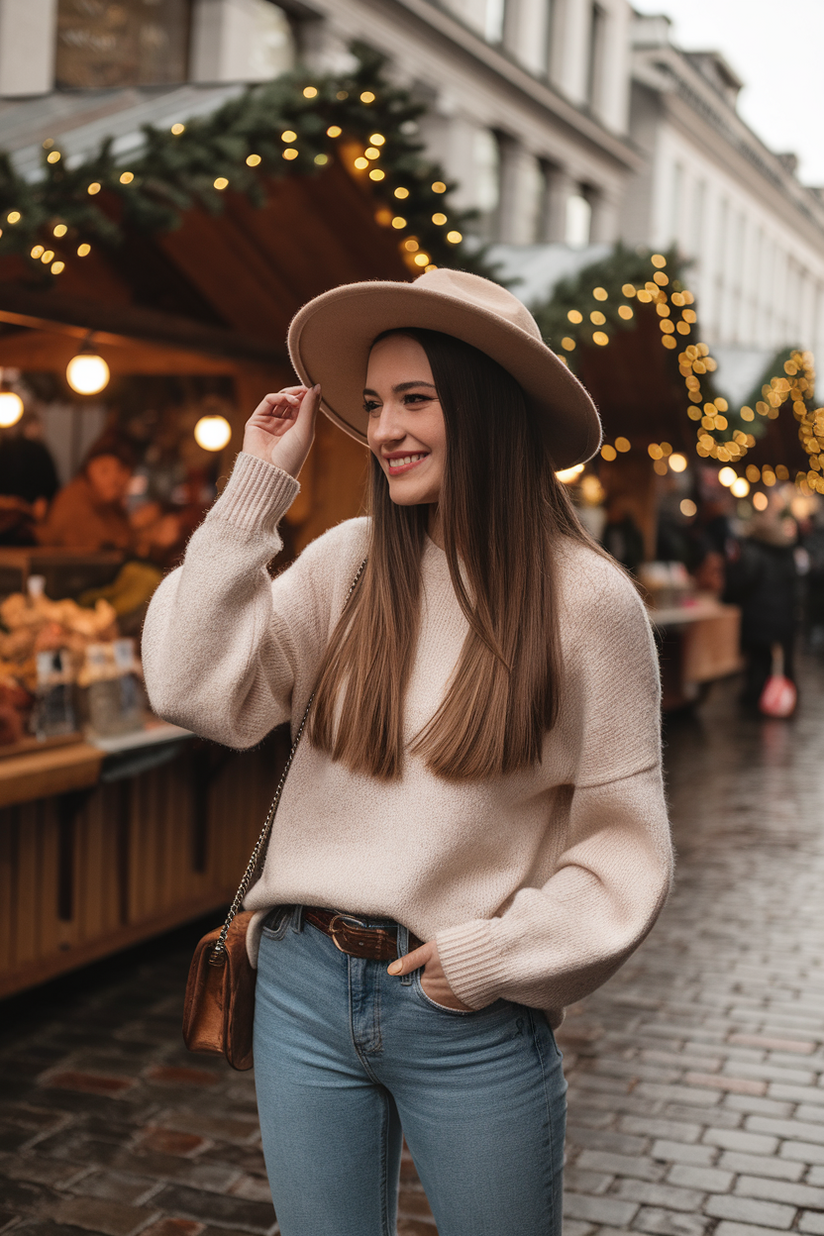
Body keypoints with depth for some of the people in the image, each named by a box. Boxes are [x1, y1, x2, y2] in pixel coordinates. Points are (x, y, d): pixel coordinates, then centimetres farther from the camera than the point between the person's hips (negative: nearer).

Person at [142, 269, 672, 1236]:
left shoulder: (585, 599, -9)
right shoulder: (346, 561, 0)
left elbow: (623, 839, -5)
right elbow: (194, 690, -11)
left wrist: (497, 954, -13)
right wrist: (259, 486, -9)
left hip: (474, 1021, -3)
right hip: (305, 985, 3)